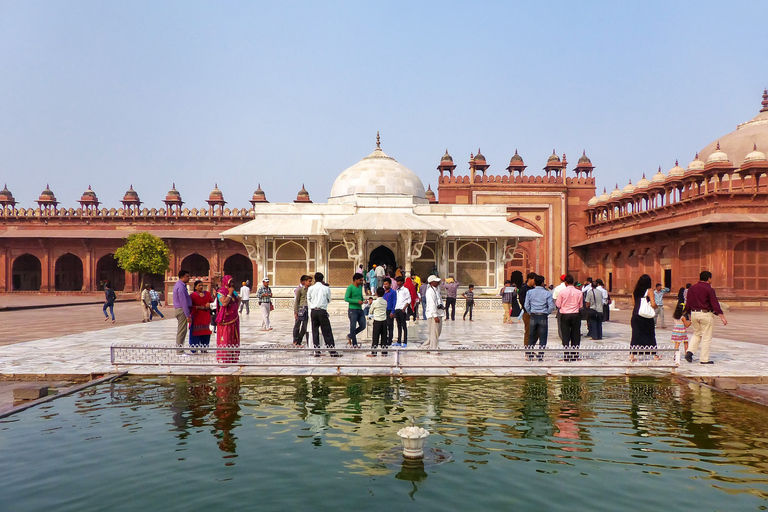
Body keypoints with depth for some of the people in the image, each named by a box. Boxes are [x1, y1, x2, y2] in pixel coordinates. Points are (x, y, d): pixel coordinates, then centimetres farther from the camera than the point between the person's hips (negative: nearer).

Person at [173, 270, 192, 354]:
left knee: (180, 330, 14)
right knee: (182, 331, -8)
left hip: (178, 309, 11)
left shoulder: (179, 285, 16)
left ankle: (179, 348, 20)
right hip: (182, 310, -11)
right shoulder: (181, 287, -18)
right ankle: (180, 351, -5)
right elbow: (184, 303, -21)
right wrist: (188, 315, -21)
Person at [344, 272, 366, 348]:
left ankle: (350, 336, 24)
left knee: (363, 326, 5)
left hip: (360, 310, 8)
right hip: (353, 310, -7)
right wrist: (357, 301, -19)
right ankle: (354, 344, 5)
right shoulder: (350, 288, -10)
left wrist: (363, 300, 5)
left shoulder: (360, 287, 13)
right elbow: (346, 298, -16)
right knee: (353, 327, -3)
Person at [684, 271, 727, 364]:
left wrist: (689, 315, 21)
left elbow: (688, 304, 11)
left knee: (696, 334, 21)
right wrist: (722, 317, -10)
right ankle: (704, 359, 6)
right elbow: (715, 304, -13)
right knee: (706, 337, 3)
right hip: (705, 314, -5)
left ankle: (690, 351, 3)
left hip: (694, 313, 5)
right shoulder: (709, 289, -10)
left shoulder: (692, 288, 7)